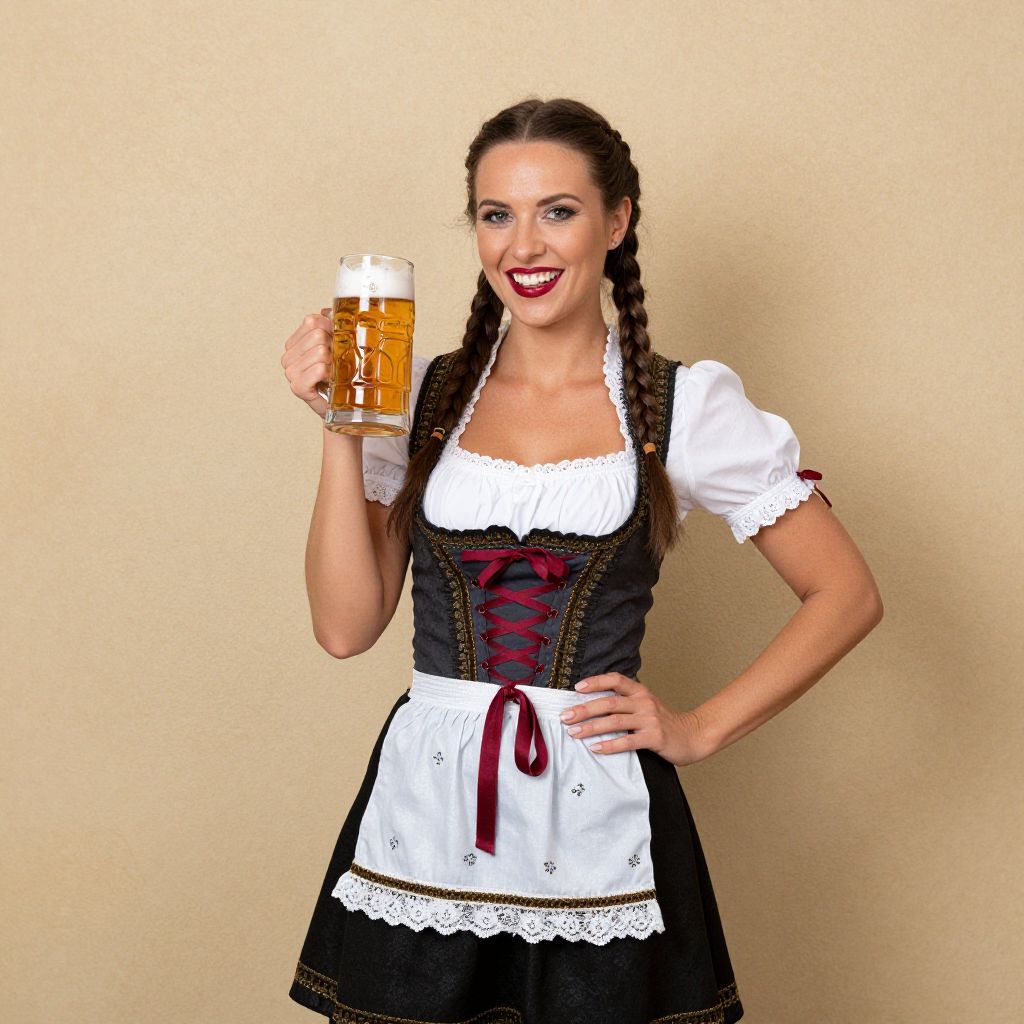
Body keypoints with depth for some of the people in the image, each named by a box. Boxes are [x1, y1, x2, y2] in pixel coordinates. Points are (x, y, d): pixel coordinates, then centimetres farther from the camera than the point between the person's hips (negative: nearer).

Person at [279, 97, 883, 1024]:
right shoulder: (421, 394, 4)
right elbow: (346, 626, -1)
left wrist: (700, 730, -2)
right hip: (426, 814, 2)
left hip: (597, 821, -1)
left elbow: (847, 595, 2)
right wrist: (341, 429, -7)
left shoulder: (687, 406, -2)